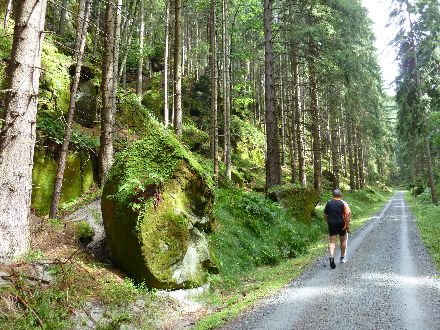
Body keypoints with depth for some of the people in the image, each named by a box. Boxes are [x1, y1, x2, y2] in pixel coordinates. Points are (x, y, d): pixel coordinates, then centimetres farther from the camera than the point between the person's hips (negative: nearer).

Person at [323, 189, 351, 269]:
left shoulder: (328, 203, 3)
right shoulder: (343, 203, -5)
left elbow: (325, 215, 6)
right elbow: (347, 215, -13)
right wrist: (347, 226, -9)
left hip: (331, 225, 1)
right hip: (341, 225, -1)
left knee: (332, 242, 0)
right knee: (343, 241, 17)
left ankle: (331, 257, -21)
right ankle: (343, 258, 27)